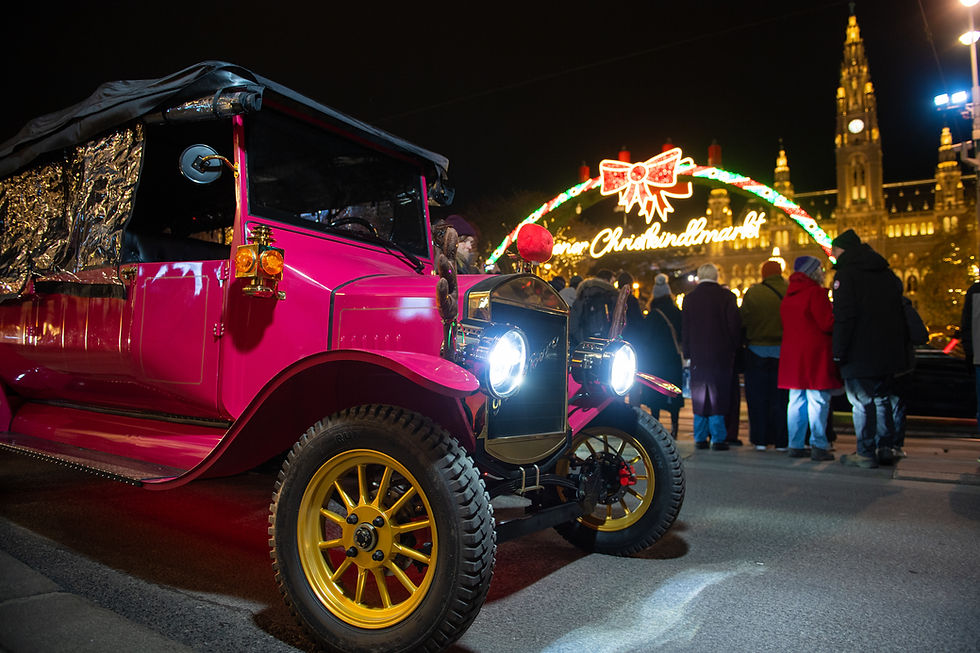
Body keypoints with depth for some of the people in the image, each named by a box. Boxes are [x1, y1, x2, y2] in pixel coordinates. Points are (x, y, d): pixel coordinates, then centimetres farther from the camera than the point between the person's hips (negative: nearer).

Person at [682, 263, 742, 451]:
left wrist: (687, 352, 13)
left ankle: (700, 438, 12)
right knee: (718, 395, 3)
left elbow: (684, 329, 6)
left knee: (699, 398, 9)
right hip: (721, 355, -2)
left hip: (698, 355, 2)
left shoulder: (690, 298, 2)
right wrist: (733, 348, 8)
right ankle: (718, 438, 2)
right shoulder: (726, 296, -5)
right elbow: (735, 325, -4)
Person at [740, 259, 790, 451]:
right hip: (784, 351, 1)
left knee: (758, 397, 8)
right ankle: (781, 440, 11)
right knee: (781, 397, 8)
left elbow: (743, 321, -6)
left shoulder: (752, 292, -7)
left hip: (757, 351, -1)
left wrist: (745, 341, 8)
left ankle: (760, 439, 11)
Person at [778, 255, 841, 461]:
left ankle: (795, 445, 12)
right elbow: (827, 324, -14)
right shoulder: (815, 292, -11)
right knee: (818, 400, -4)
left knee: (796, 400, 10)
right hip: (815, 353, -8)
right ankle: (818, 446, -2)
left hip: (791, 354, 8)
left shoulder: (789, 295, 15)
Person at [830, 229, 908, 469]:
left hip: (860, 354, -8)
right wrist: (900, 345, 21)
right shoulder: (886, 272, 14)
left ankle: (866, 453, 1)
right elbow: (899, 312, 17)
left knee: (862, 402, -3)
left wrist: (838, 352, -14)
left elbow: (844, 317, -17)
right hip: (888, 351, 8)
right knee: (882, 399, 17)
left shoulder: (846, 273, -9)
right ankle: (886, 447, 22)